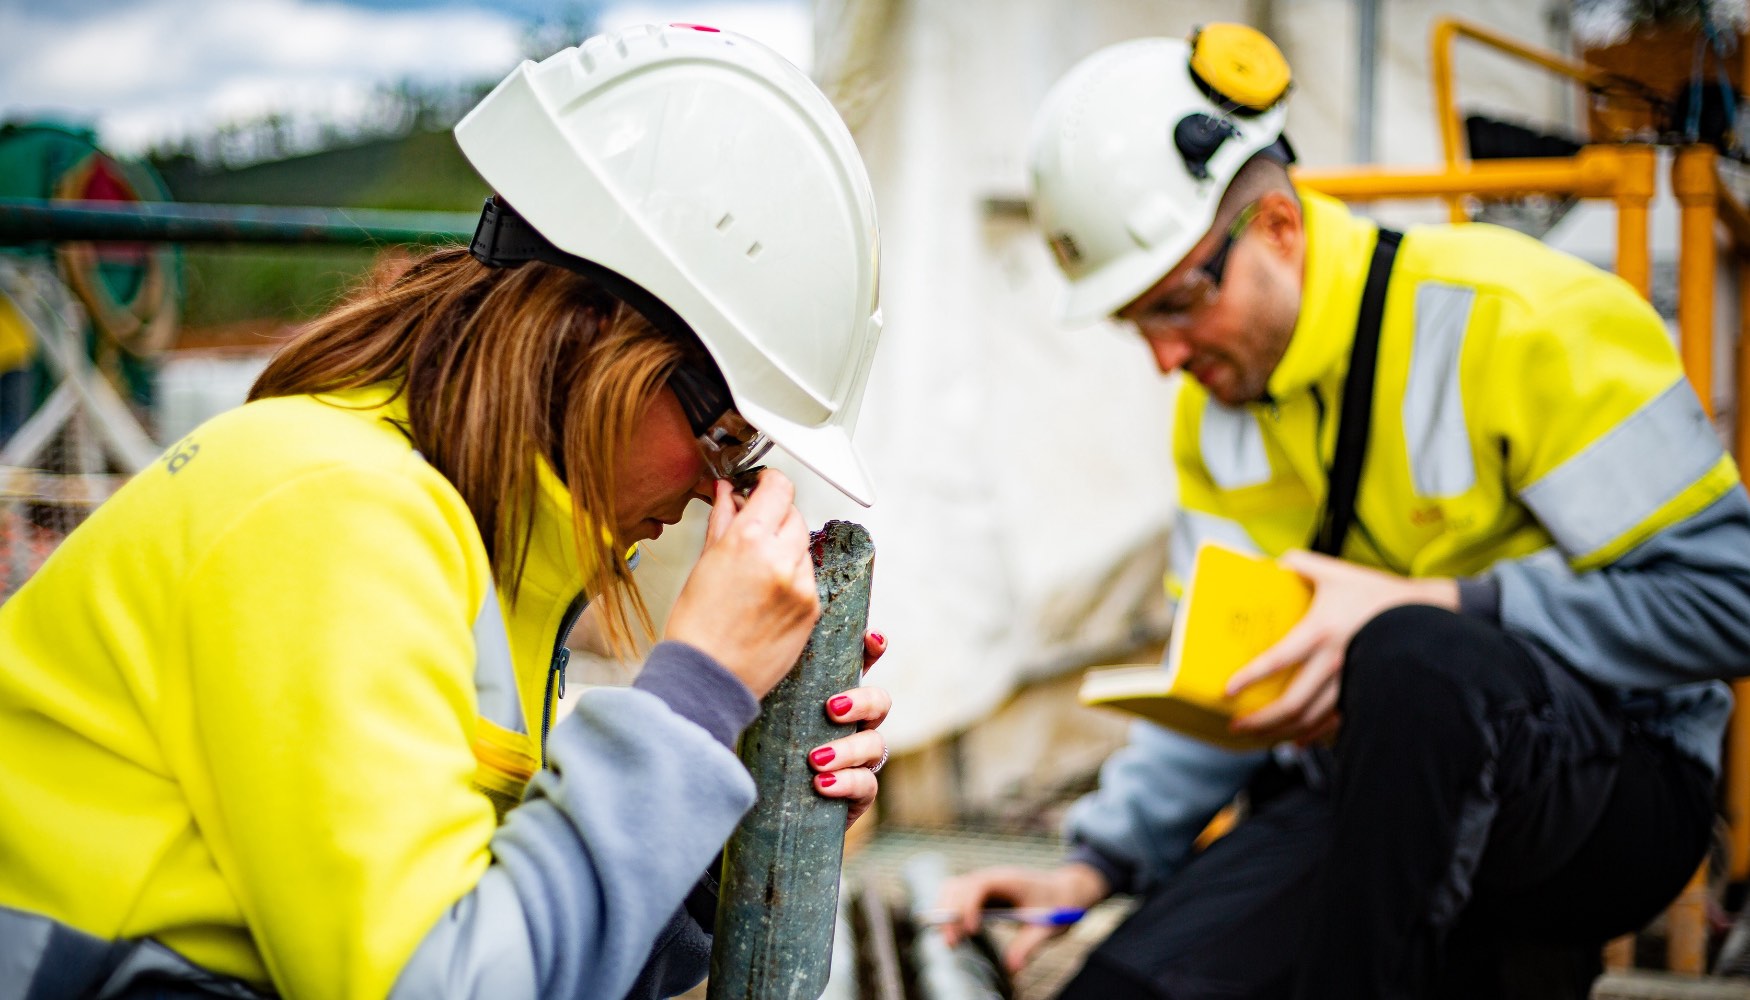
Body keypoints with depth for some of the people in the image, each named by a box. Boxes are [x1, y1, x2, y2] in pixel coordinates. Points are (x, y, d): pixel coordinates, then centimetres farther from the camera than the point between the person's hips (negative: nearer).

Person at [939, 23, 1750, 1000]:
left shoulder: (1526, 322, -13)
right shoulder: (1213, 403, 8)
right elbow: (1229, 680, 13)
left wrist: (1426, 612, -23)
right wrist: (1095, 866, -1)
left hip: (1613, 780, -5)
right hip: (1364, 793, 5)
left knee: (1415, 662, -38)